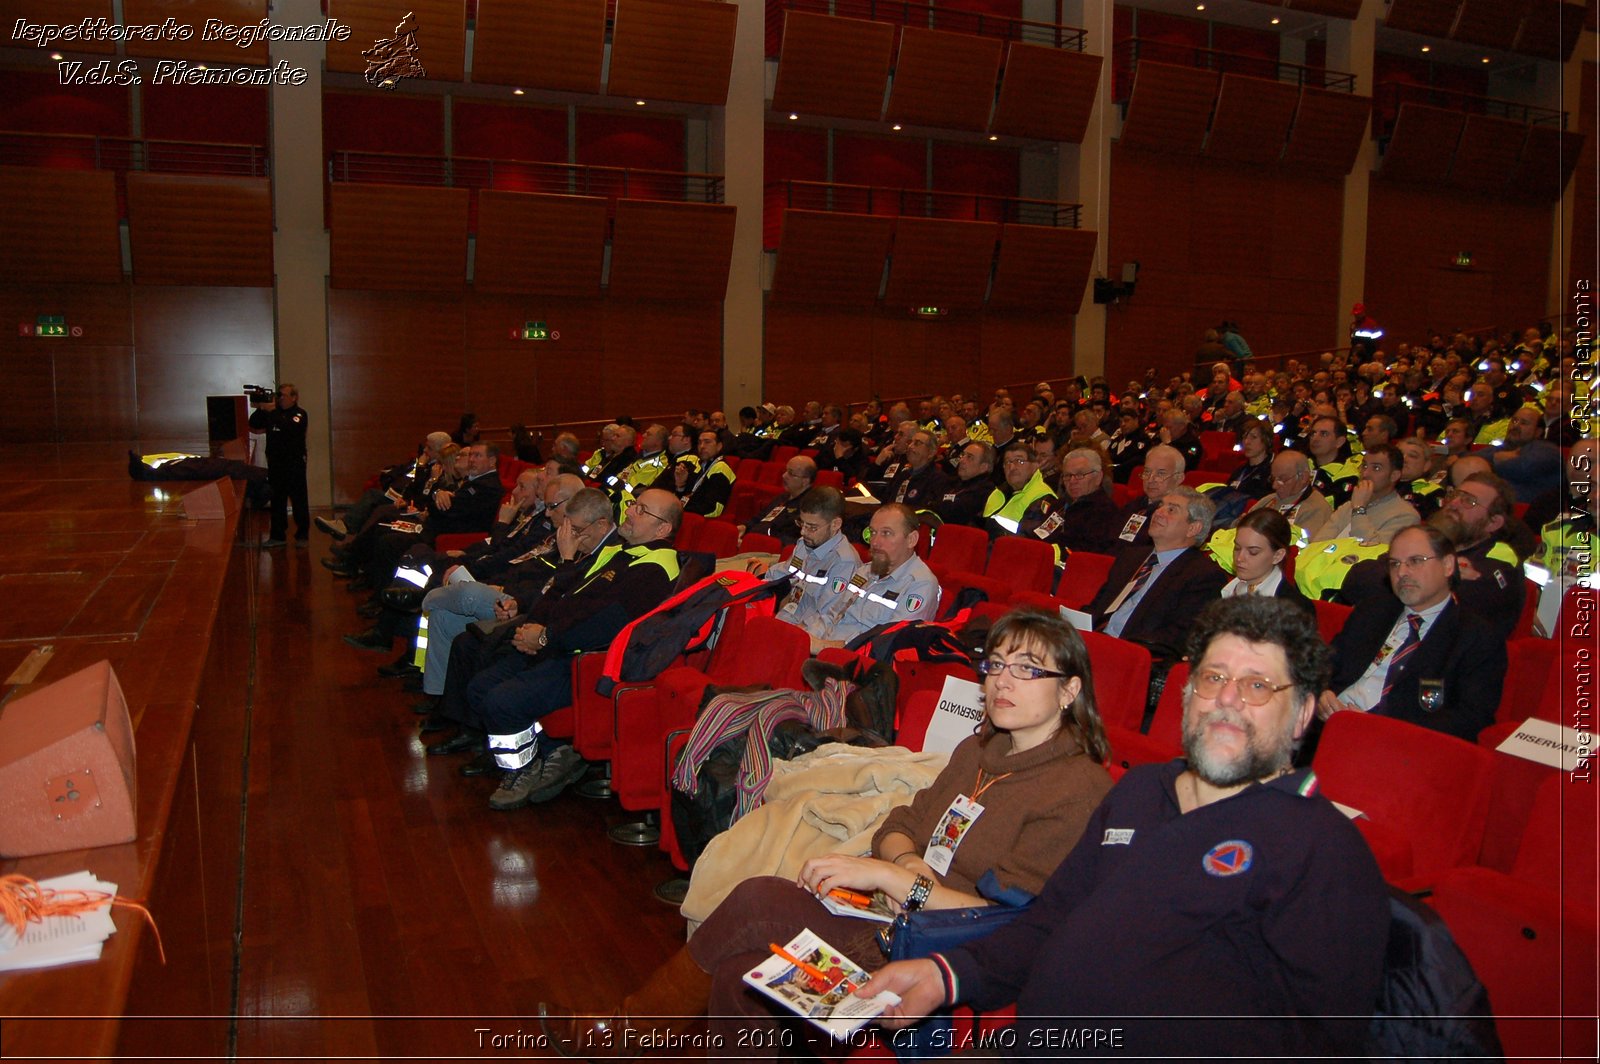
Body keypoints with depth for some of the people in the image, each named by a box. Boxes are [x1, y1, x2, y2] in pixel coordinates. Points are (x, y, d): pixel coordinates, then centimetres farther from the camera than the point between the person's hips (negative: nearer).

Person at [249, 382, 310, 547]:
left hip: (295, 464, -5)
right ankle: (277, 536, 15)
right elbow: (254, 425, 7)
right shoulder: (273, 413, 12)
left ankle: (302, 535, 7)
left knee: (299, 500, 0)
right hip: (275, 464, 5)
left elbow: (290, 427, -23)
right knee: (277, 500, 9)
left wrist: (272, 411, -26)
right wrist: (259, 409, -9)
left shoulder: (299, 414, -3)